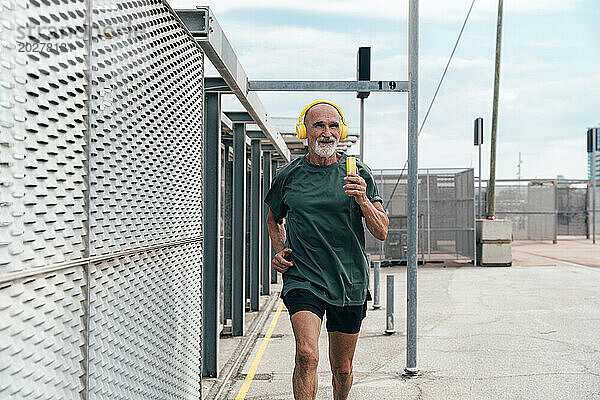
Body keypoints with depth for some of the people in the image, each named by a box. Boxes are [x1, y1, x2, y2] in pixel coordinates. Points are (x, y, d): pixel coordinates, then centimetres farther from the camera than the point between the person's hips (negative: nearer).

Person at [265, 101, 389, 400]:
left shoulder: (358, 174, 1)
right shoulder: (288, 176, 3)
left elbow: (381, 232, -3)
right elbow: (274, 219, 22)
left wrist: (363, 201, -20)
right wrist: (280, 251, 5)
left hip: (349, 282, 1)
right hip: (302, 278, -1)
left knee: (342, 368, 12)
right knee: (307, 356, -22)